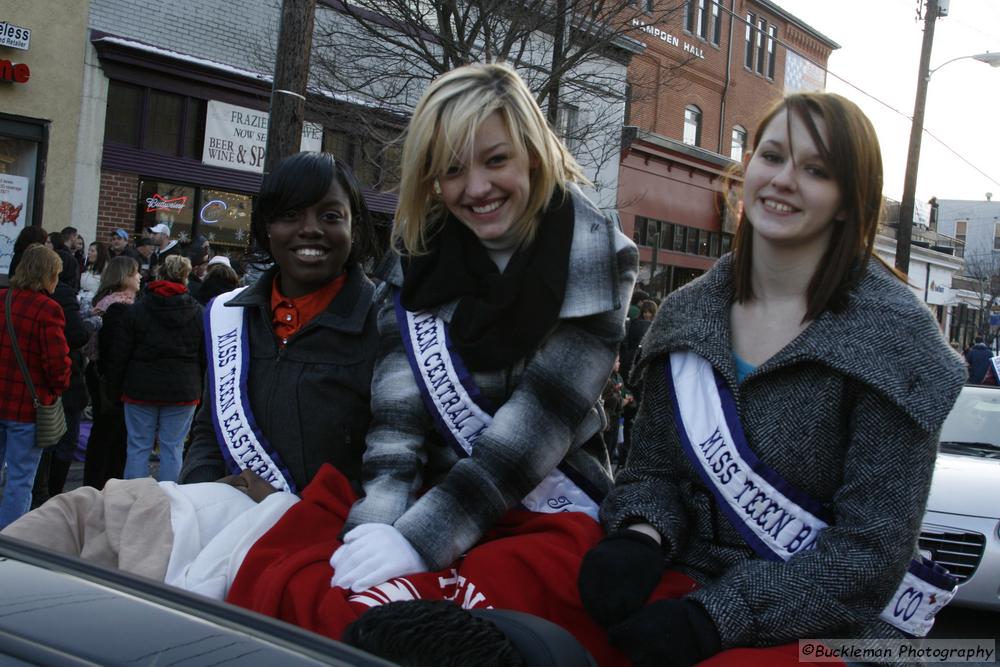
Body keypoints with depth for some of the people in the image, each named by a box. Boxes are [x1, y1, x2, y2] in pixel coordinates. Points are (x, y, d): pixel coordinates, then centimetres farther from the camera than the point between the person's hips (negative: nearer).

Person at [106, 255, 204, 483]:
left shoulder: (137, 308, -2)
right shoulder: (198, 312, 1)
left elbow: (120, 354, 0)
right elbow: (205, 356, 4)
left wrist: (114, 389, 7)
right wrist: (201, 391, 11)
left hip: (141, 389, 0)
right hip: (183, 392, 0)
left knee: (138, 447, 6)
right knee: (173, 448, 4)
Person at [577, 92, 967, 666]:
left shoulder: (894, 334, -9)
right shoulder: (686, 315, 4)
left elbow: (872, 551, -13)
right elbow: (652, 467, 9)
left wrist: (715, 618, -20)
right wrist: (640, 536, -13)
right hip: (688, 581, 4)